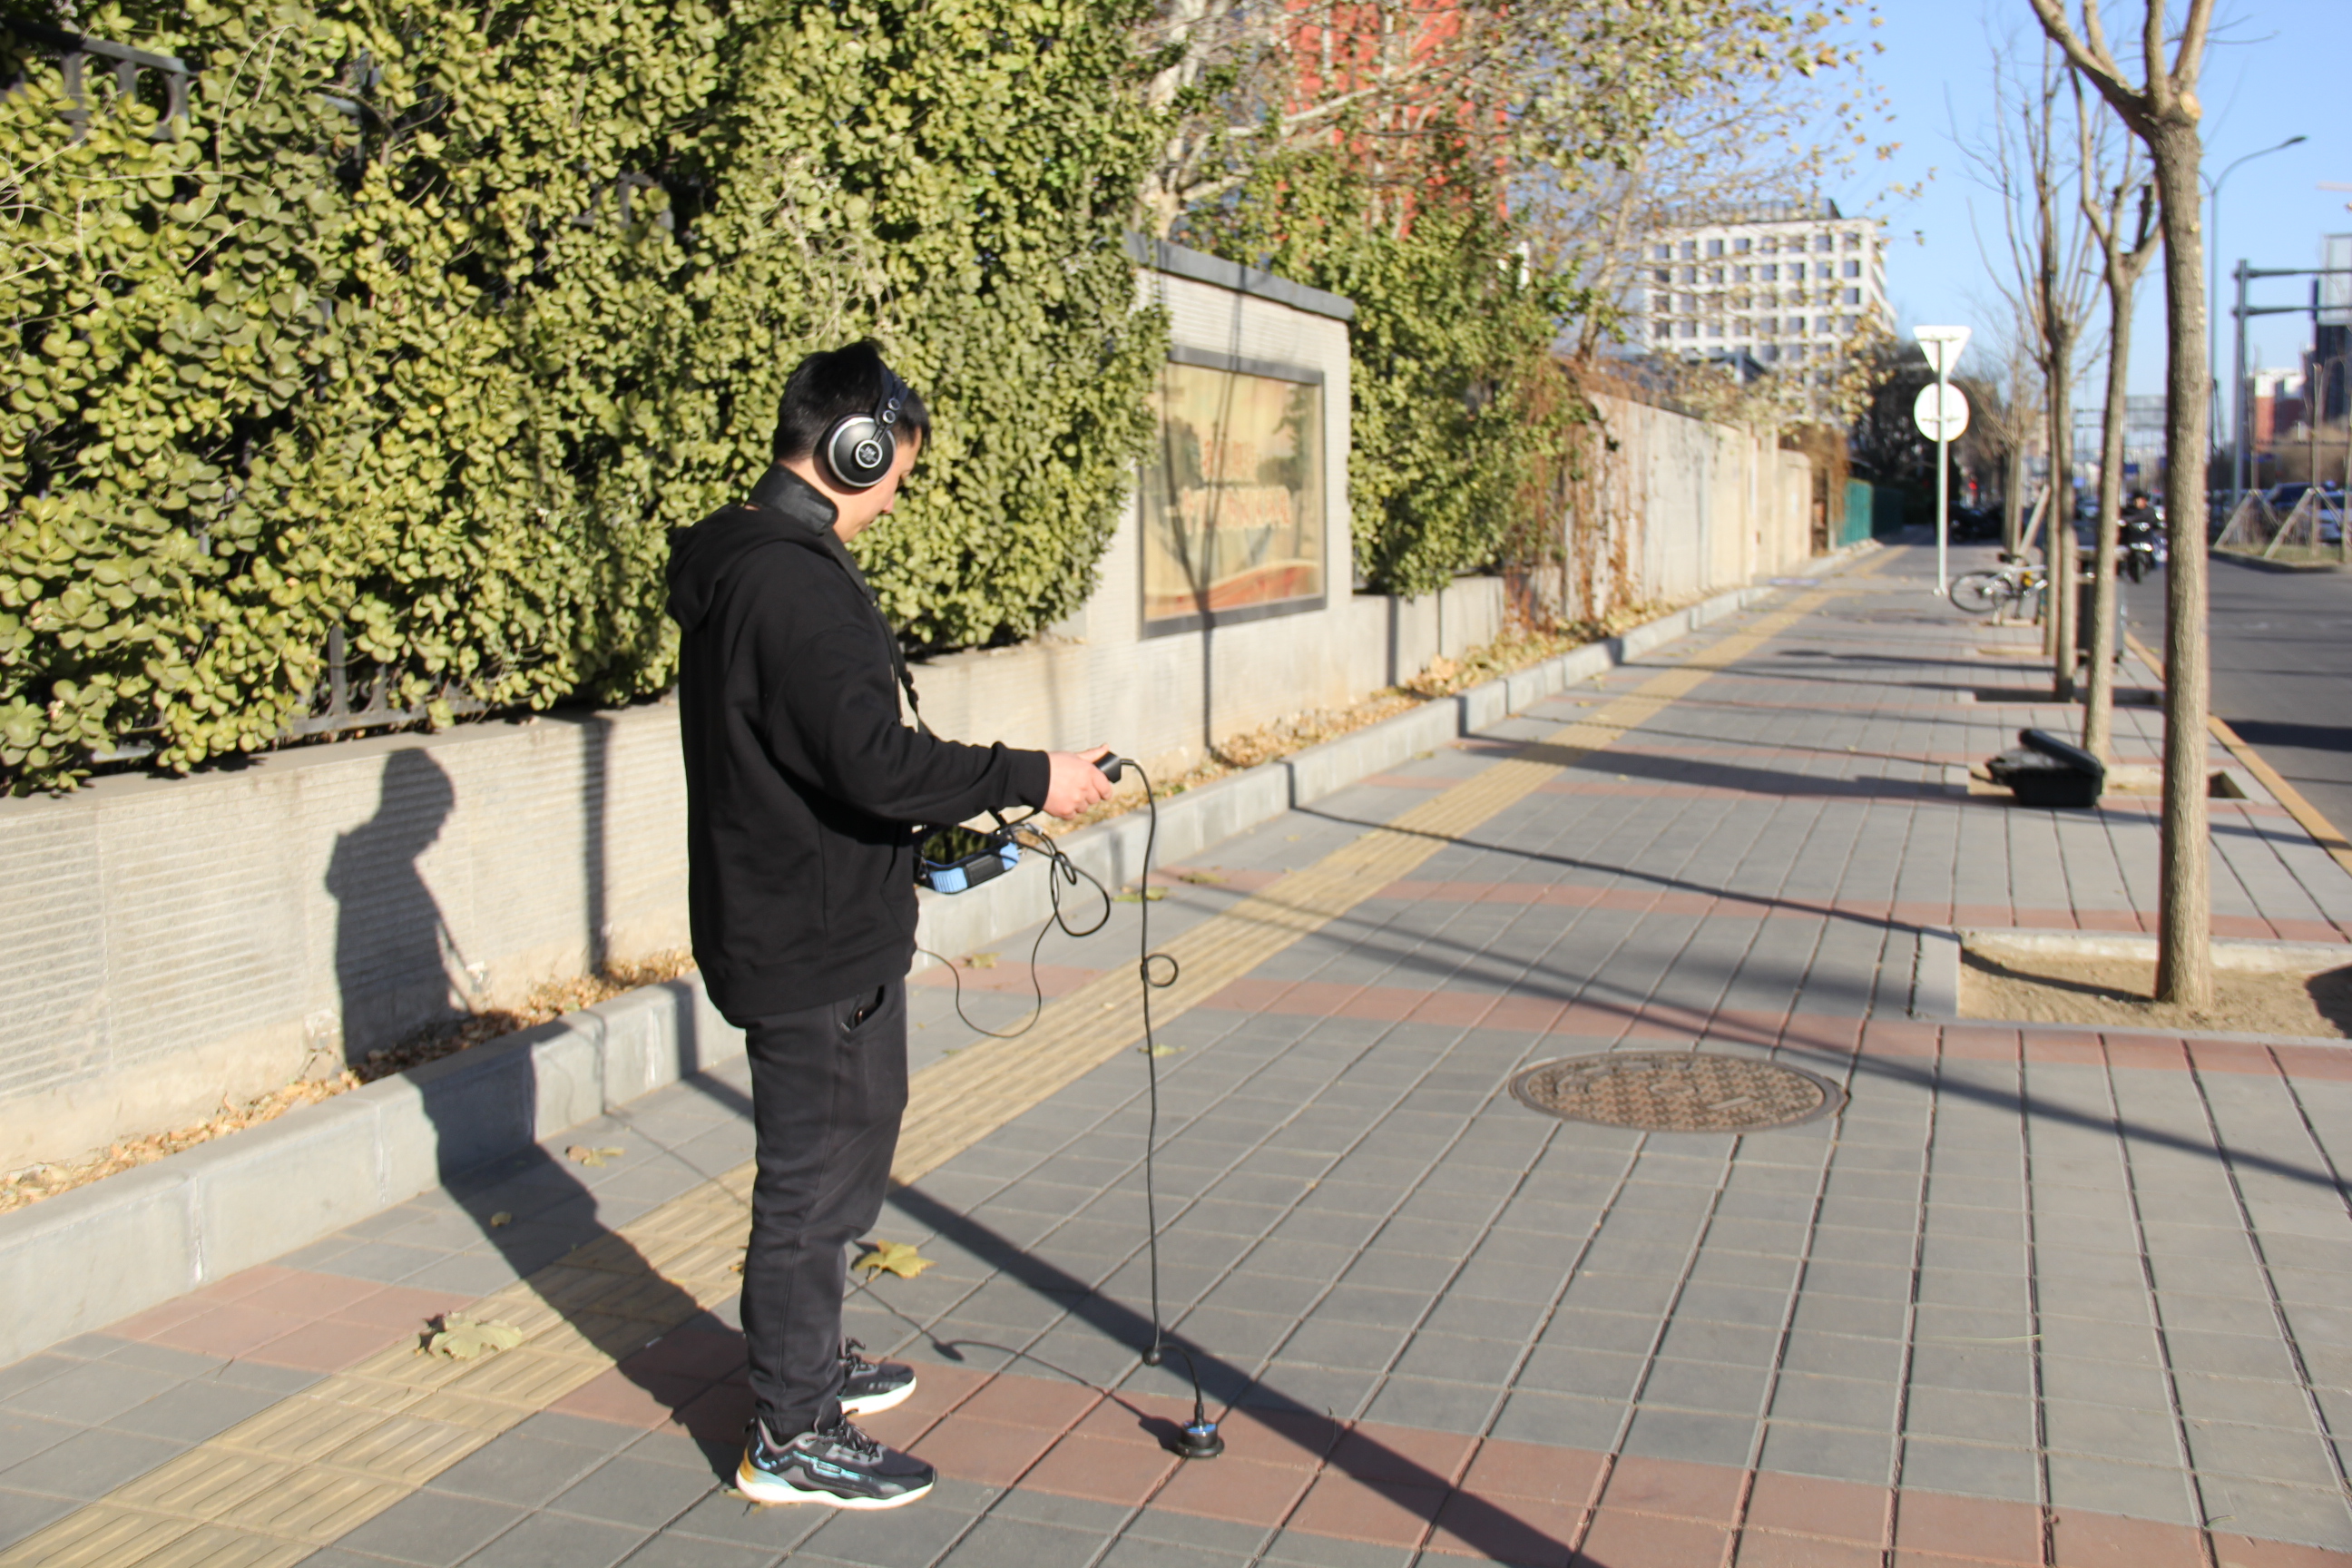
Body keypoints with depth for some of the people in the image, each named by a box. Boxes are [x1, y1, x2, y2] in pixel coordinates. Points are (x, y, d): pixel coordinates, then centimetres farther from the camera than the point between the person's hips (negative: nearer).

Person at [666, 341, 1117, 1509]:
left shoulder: (737, 564, 11)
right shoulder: (795, 581, -23)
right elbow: (874, 758, -29)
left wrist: (931, 828, 15)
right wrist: (1030, 780, -20)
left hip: (786, 925, 11)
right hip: (817, 947, -11)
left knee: (824, 1165, 24)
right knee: (817, 1181, 2)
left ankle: (809, 1364, 41)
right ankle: (791, 1437, 16)